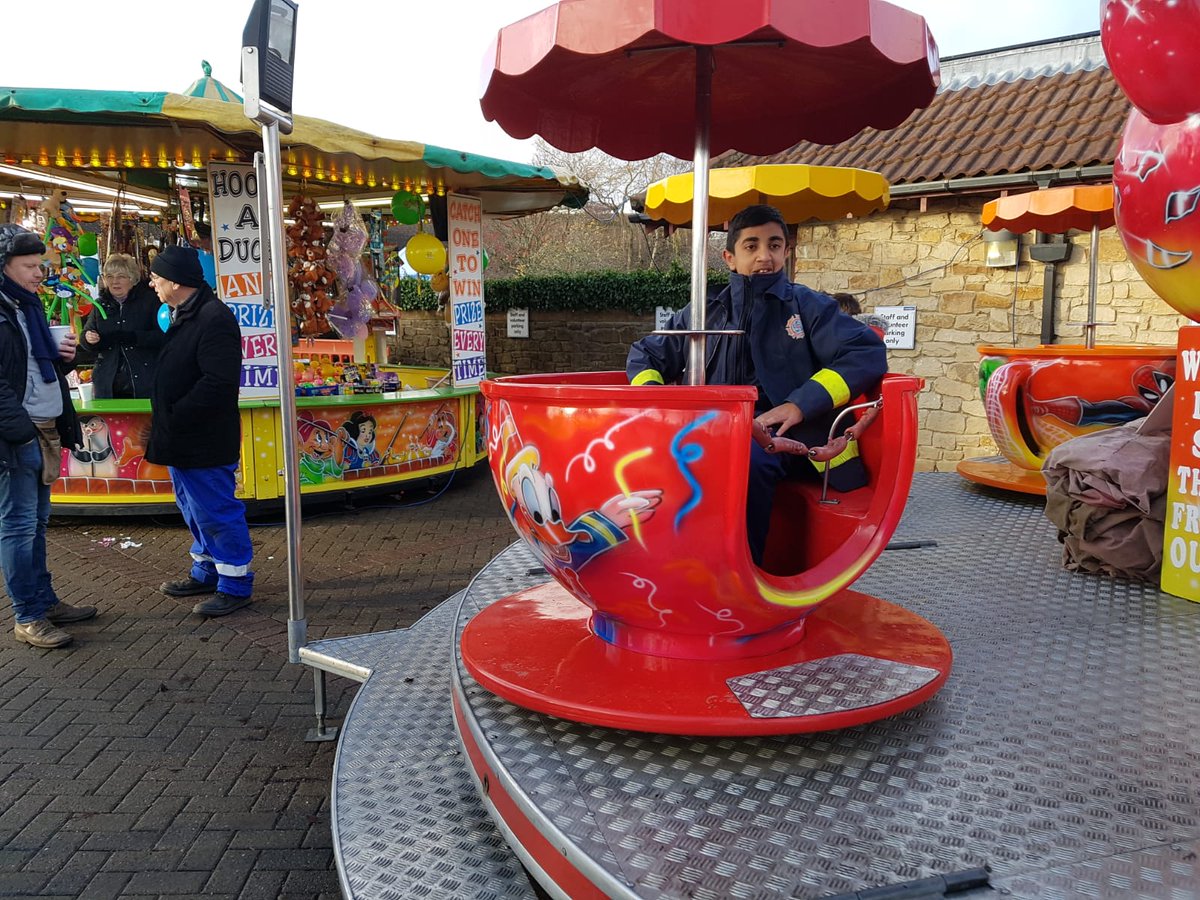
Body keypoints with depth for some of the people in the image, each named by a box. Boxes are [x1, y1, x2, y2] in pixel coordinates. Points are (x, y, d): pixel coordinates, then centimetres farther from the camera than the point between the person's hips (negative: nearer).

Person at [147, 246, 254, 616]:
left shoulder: (213, 318, -20)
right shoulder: (183, 315, 13)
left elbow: (217, 382, -27)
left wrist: (174, 418, -20)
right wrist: (165, 425, 11)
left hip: (204, 440, -11)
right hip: (183, 439, 11)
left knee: (215, 512, -2)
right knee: (194, 508, 20)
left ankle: (235, 584, 11)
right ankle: (206, 572, 35)